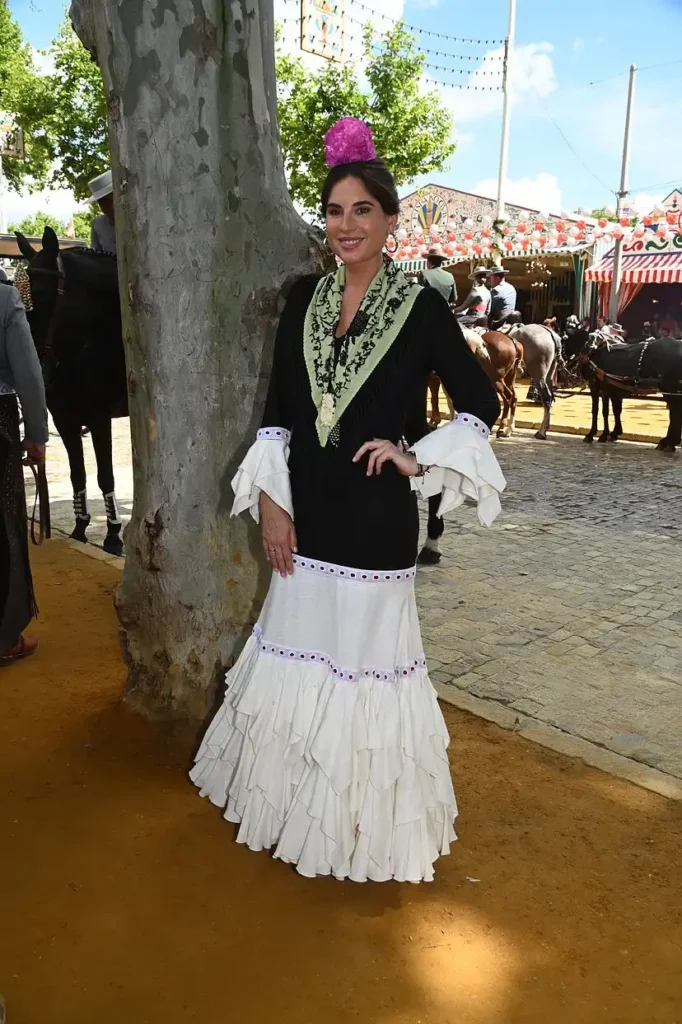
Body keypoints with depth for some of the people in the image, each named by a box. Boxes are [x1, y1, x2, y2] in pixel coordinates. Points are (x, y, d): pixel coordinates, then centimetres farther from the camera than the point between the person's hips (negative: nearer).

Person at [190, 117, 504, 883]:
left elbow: (481, 403, 0)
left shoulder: (420, 308, -5)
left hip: (375, 517, -4)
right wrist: (270, 501, -1)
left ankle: (365, 818, 30)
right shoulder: (304, 298, 6)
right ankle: (298, 796, 39)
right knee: (299, 657, 15)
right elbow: (277, 408, 5)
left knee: (362, 661, 6)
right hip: (304, 513, 5)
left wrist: (417, 458, -11)